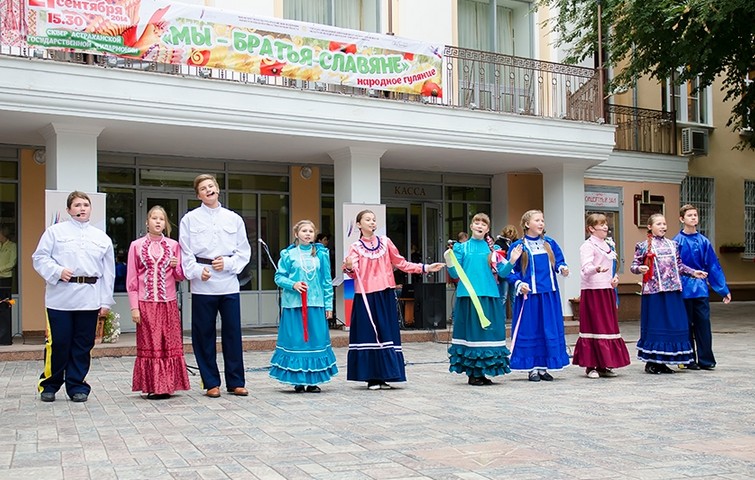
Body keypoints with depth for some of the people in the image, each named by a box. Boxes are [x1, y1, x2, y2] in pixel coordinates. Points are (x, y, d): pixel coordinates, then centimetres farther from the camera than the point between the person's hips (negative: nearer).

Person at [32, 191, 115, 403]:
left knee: (83, 345, 5)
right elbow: (40, 258, 3)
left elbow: (108, 272, 12)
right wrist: (57, 271, -15)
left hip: (89, 299, 2)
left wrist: (106, 301, 7)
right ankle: (49, 385, 16)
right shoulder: (55, 231, 6)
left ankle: (77, 386, 16)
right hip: (60, 297, -2)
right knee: (58, 343, 0)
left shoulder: (102, 238, 13)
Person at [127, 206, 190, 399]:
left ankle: (167, 385, 9)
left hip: (168, 303, 2)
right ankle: (152, 387, 7)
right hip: (146, 303, -2)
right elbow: (131, 279, 3)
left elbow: (180, 277, 13)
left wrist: (176, 266, -9)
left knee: (170, 345, 2)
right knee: (149, 345, 1)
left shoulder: (173, 245, 8)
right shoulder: (136, 245, 4)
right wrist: (134, 307, -4)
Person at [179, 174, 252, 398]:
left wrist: (228, 263, -7)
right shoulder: (190, 219, 6)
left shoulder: (234, 219, 10)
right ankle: (211, 383, 14)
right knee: (204, 335, 3)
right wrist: (197, 271, -13)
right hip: (202, 285, -1)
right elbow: (185, 253, 2)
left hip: (229, 284, 1)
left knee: (233, 333, 3)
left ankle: (236, 382, 13)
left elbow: (244, 251, 10)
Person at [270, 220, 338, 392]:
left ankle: (313, 380, 10)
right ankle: (298, 380, 10)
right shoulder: (288, 254, 3)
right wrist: (293, 284, -16)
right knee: (295, 341, 0)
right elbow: (279, 277, 3)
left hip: (316, 304, 2)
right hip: (293, 304, -2)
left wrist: (329, 305, 6)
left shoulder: (321, 253, 8)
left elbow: (327, 281, 9)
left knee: (316, 340, 2)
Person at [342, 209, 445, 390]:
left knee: (387, 333, 2)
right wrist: (349, 267, -31)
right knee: (369, 334, -1)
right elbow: (354, 273, -8)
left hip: (385, 295, 3)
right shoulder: (356, 247, 3)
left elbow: (401, 263, 13)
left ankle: (385, 376, 10)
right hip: (366, 296, -2)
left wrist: (425, 268, 8)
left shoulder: (385, 242, 10)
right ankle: (372, 378, 6)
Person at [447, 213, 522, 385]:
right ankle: (472, 373, 8)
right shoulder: (461, 248, 7)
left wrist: (511, 261, -11)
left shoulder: (493, 249, 12)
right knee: (470, 331, 0)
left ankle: (482, 372, 13)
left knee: (487, 331, 2)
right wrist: (449, 262, -16)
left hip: (489, 296, 2)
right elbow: (455, 274, 2)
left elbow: (502, 272, 5)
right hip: (468, 296, -2)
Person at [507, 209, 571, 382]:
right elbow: (510, 270, -3)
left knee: (549, 330, 6)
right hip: (529, 295, -4)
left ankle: (543, 367, 16)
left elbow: (559, 261, 11)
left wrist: (563, 268, -11)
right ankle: (533, 368, 10)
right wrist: (519, 284, -17)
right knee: (530, 331, 0)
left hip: (549, 295, 4)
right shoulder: (518, 246, -2)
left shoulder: (550, 244, 10)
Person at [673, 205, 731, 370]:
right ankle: (689, 360, 15)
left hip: (701, 289, 3)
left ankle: (706, 360, 12)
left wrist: (724, 290, 7)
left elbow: (713, 266, 7)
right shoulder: (677, 242, -4)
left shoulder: (704, 242, 5)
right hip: (684, 290, -2)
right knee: (687, 325, 6)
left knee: (703, 324, 3)